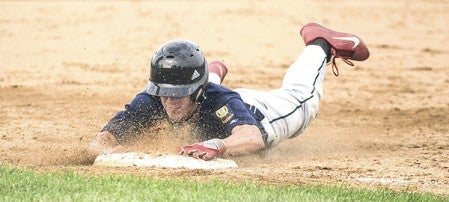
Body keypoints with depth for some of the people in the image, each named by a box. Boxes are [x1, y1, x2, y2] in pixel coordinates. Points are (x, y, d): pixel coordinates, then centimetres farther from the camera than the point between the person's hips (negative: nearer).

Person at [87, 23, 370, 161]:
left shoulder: (219, 100, -51)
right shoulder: (151, 102, -43)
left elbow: (254, 138, -69)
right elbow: (98, 143, -48)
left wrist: (216, 146, -90)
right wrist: (112, 150, -73)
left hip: (262, 113, -3)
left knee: (300, 95, 30)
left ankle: (320, 46, 56)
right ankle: (216, 75, 72)